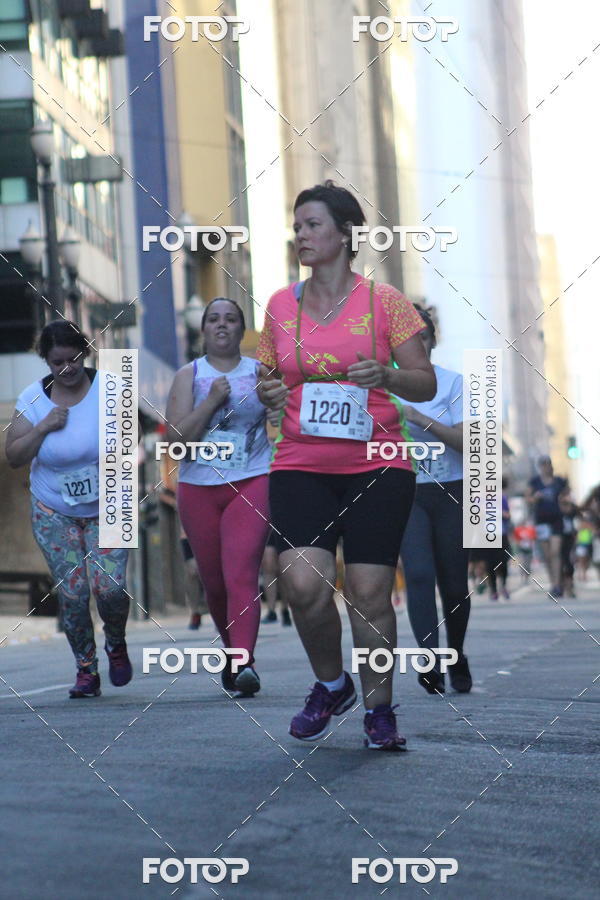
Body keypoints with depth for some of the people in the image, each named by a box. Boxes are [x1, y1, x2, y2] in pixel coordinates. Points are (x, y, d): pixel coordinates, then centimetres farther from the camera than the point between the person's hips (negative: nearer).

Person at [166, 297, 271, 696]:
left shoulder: (260, 371, 6)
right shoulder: (189, 376, 7)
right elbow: (176, 437, -6)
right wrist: (212, 401, -13)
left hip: (252, 484, -2)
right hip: (198, 488, 2)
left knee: (241, 575, -18)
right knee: (214, 582, 10)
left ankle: (245, 664, -28)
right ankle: (234, 652, 32)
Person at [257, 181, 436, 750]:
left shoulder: (382, 300, 1)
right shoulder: (281, 305, 10)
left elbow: (427, 384, 3)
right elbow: (269, 380, 20)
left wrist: (385, 375, -17)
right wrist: (268, 392, -4)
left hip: (376, 466, -2)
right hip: (300, 466, 2)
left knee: (369, 592, -6)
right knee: (304, 584, -14)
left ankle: (379, 710, 13)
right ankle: (331, 685, 13)